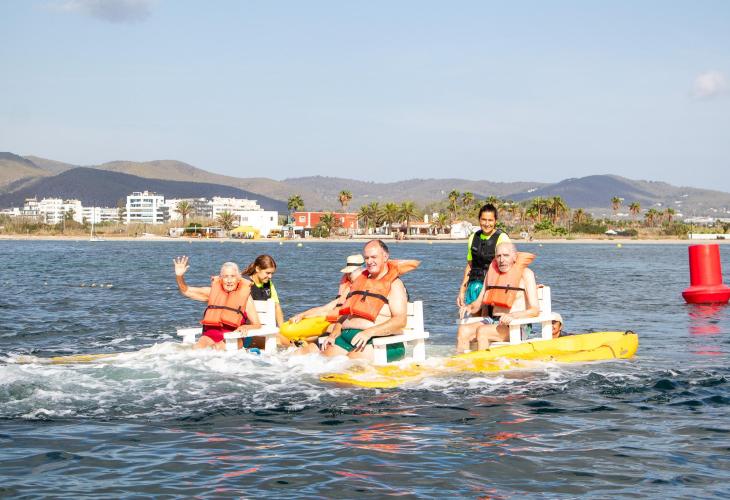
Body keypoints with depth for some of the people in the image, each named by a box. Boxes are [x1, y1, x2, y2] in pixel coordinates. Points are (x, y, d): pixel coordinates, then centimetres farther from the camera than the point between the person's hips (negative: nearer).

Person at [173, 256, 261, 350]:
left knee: (219, 348, -35)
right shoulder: (213, 291, 16)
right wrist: (179, 276, -4)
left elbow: (257, 325, 4)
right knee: (197, 348, -30)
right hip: (211, 334, 2)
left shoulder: (244, 296, 7)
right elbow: (186, 291, 16)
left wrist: (246, 327, -19)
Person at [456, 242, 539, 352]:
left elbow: (535, 310, -9)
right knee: (463, 330, -21)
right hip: (492, 321, 6)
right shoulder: (492, 272, 16)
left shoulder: (525, 273, -2)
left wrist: (512, 316, -25)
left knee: (482, 331, -31)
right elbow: (479, 303, 22)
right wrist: (470, 307, -2)